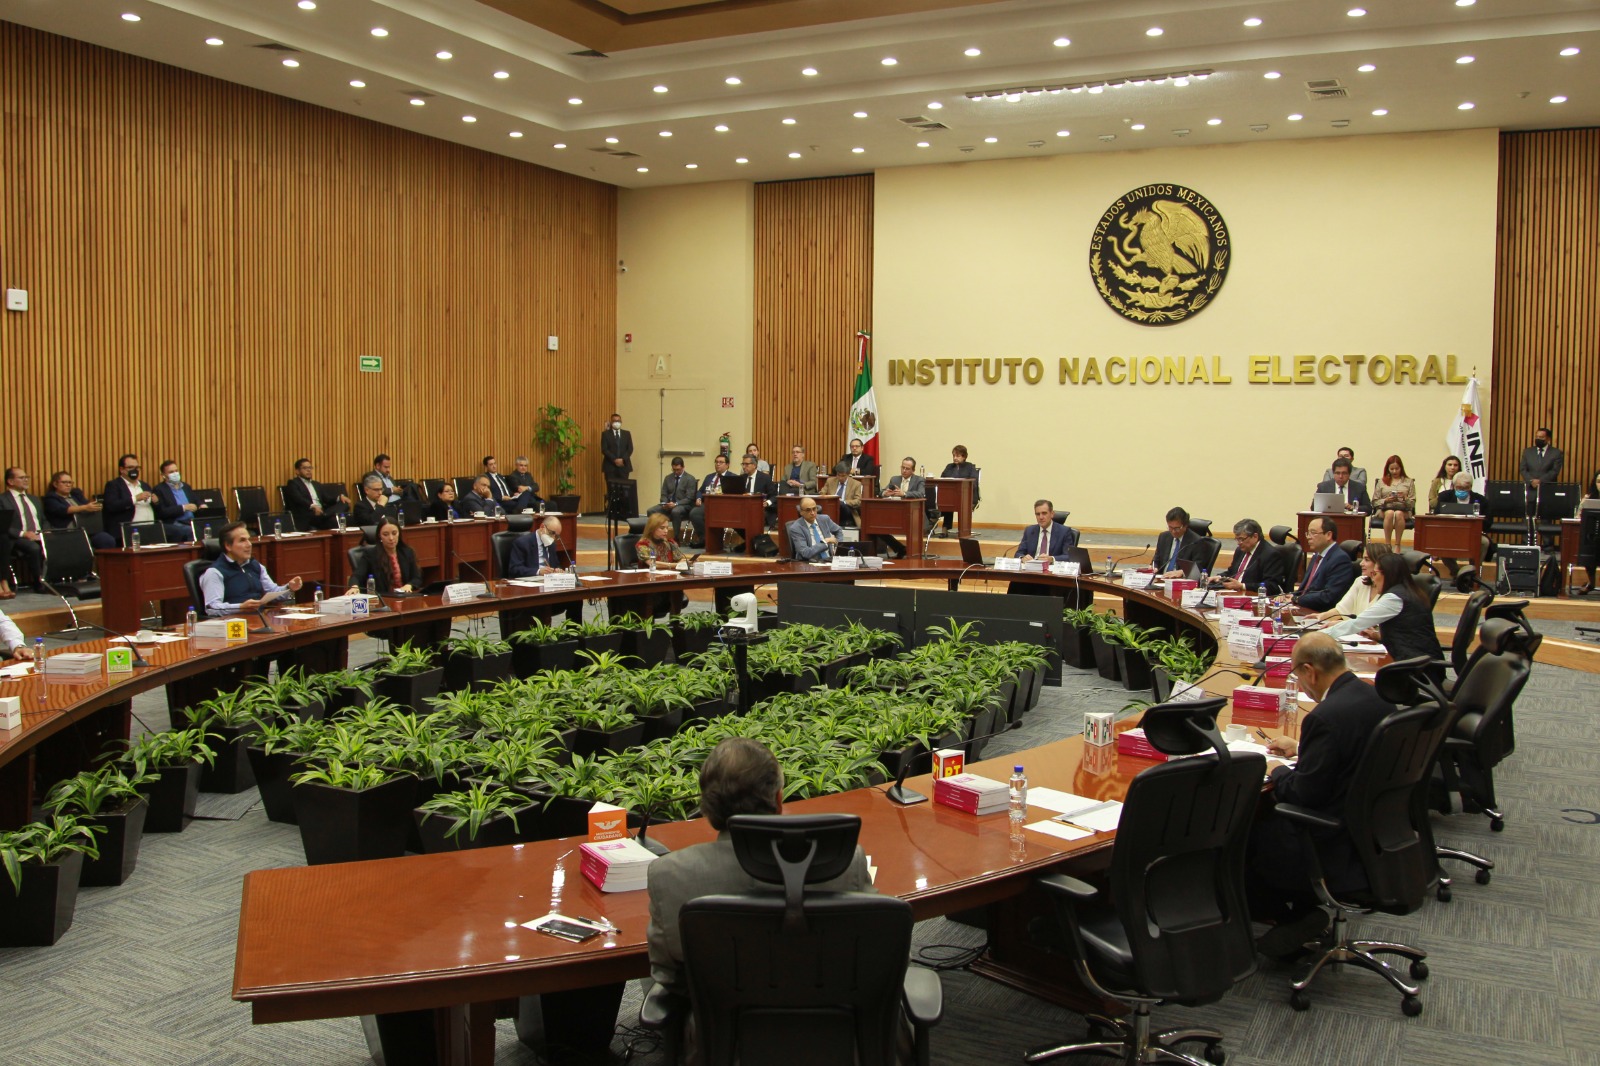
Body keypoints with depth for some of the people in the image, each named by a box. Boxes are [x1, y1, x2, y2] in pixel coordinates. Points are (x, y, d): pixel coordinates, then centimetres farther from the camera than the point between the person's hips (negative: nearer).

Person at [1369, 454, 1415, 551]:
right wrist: (1386, 500, -8)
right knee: (1390, 513, -36)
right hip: (1385, 509, 0)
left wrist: (1405, 498, -11)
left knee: (1398, 514, -37)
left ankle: (1397, 545, -33)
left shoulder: (1409, 482, 18)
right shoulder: (1382, 482, 18)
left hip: (1403, 510, 0)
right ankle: (1387, 544, -34)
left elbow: (1412, 503, 10)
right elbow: (1374, 502, 11)